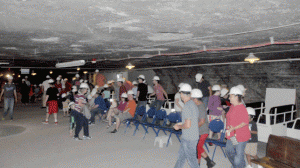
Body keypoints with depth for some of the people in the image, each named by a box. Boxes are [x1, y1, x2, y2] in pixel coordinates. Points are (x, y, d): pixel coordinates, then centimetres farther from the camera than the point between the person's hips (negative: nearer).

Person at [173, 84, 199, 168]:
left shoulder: (187, 107, -23)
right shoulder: (194, 104, 7)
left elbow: (188, 125, -27)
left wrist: (179, 127, -9)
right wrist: (182, 124, 18)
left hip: (188, 139, -9)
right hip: (194, 136, 9)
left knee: (192, 159, 5)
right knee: (181, 155, 22)